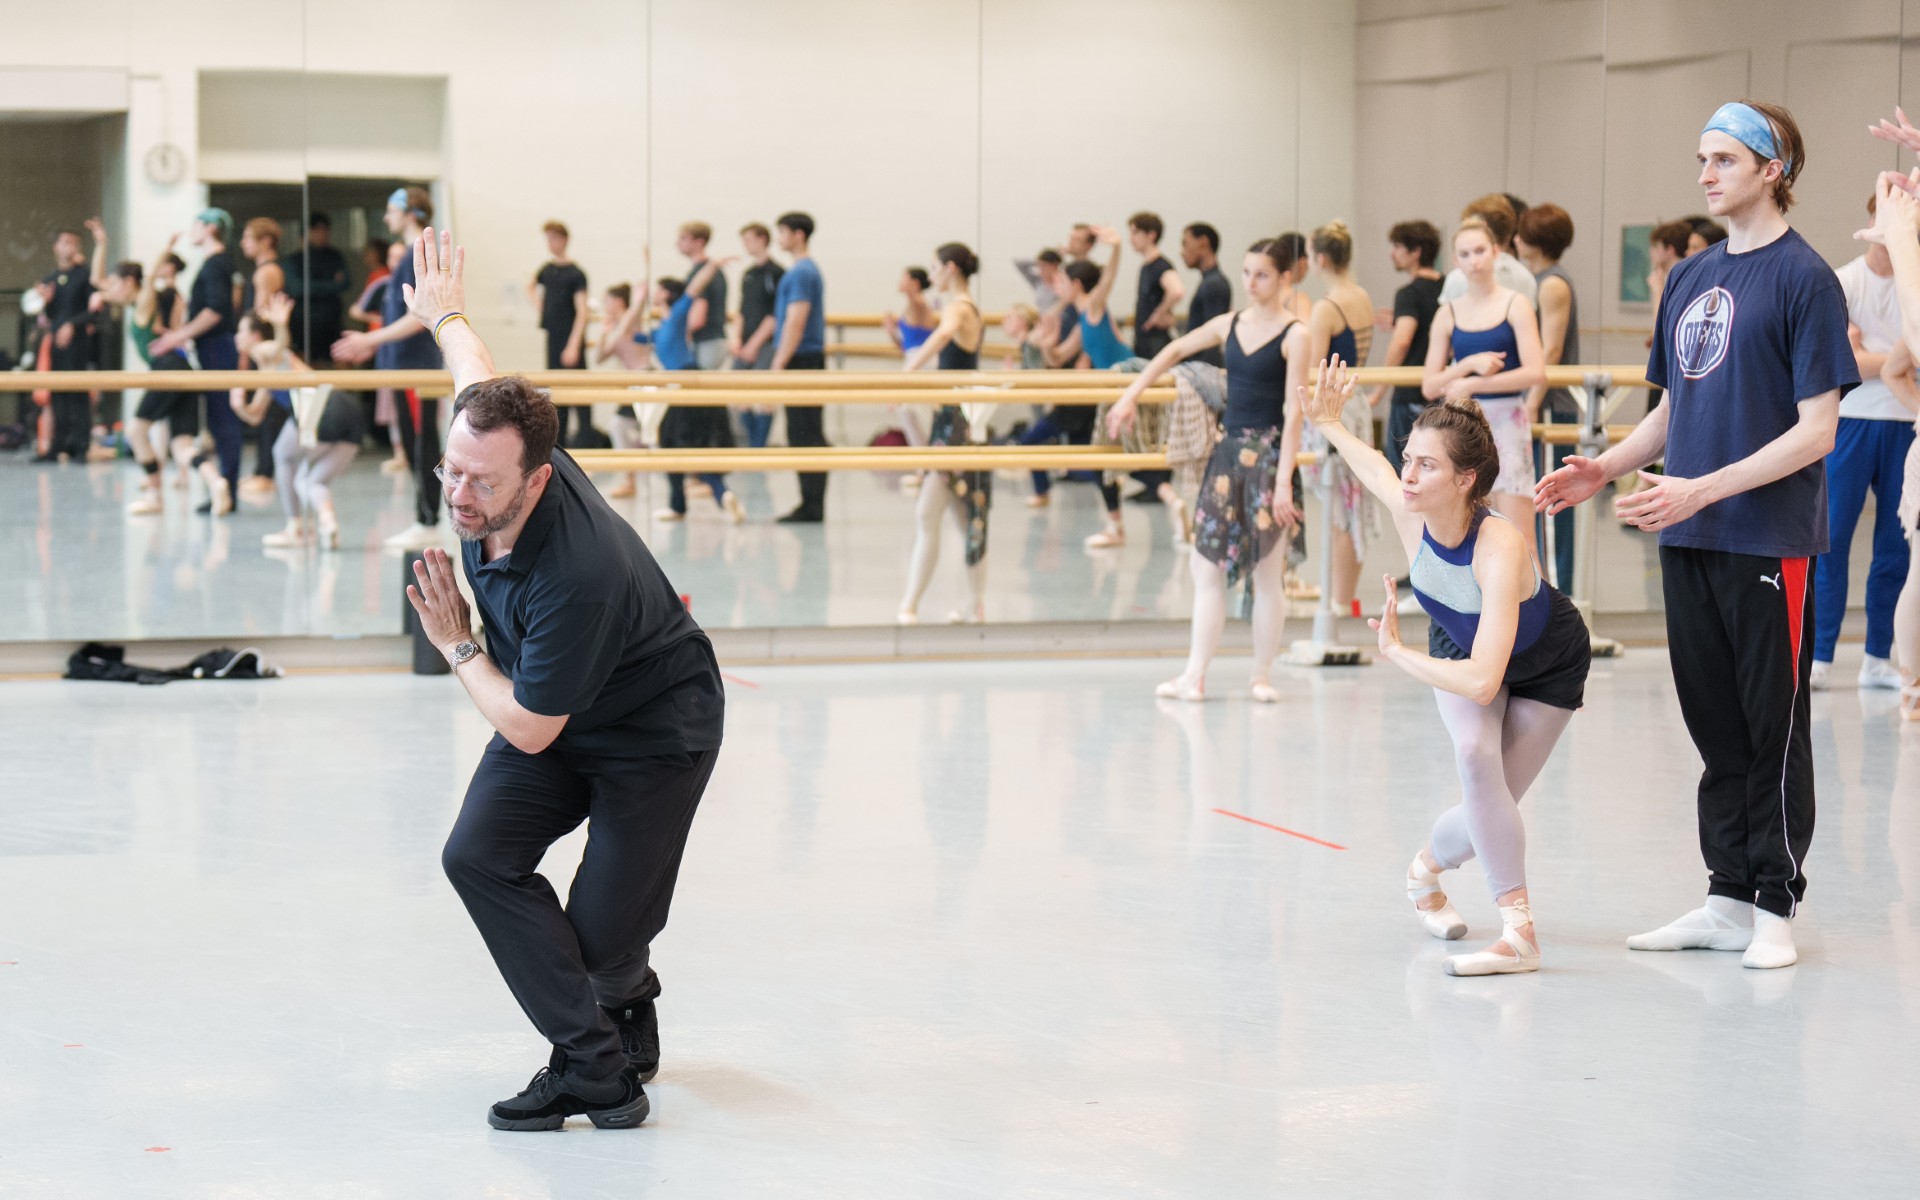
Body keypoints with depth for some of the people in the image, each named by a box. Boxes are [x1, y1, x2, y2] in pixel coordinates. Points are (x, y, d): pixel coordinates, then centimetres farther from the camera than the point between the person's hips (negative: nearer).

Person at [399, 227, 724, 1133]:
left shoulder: (576, 578, -40)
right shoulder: (489, 454, -20)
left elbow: (526, 730, -28)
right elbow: (478, 377, 6)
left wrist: (457, 647, -15)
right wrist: (445, 313, 25)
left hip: (655, 733, -7)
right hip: (552, 714, 7)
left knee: (602, 940, -12)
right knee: (478, 854, -15)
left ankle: (627, 994, 28)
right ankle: (595, 1066, -6)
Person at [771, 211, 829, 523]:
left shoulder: (801, 273, -14)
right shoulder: (809, 270, 17)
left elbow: (796, 323, -20)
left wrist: (779, 365, -20)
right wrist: (780, 362, 25)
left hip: (801, 360, -10)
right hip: (809, 360, 10)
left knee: (805, 436, -8)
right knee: (806, 436, 11)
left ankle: (812, 507, -7)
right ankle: (810, 505, 13)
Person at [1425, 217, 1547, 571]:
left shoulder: (1515, 305, -1)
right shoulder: (1449, 313, 7)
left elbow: (1534, 372, -12)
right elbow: (1429, 387, 5)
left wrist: (1472, 385, -14)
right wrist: (1469, 364, -12)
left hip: (1507, 423, -3)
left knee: (1517, 534, -10)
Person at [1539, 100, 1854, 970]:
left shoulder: (1804, 277, -8)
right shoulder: (1691, 277, 13)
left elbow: (1817, 431, -13)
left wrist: (1703, 489, -20)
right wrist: (1606, 468, 5)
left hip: (1769, 540, -7)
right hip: (1689, 540, 7)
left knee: (1772, 726, 1)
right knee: (1714, 724, 11)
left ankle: (1776, 907, 9)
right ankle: (1727, 899, 19)